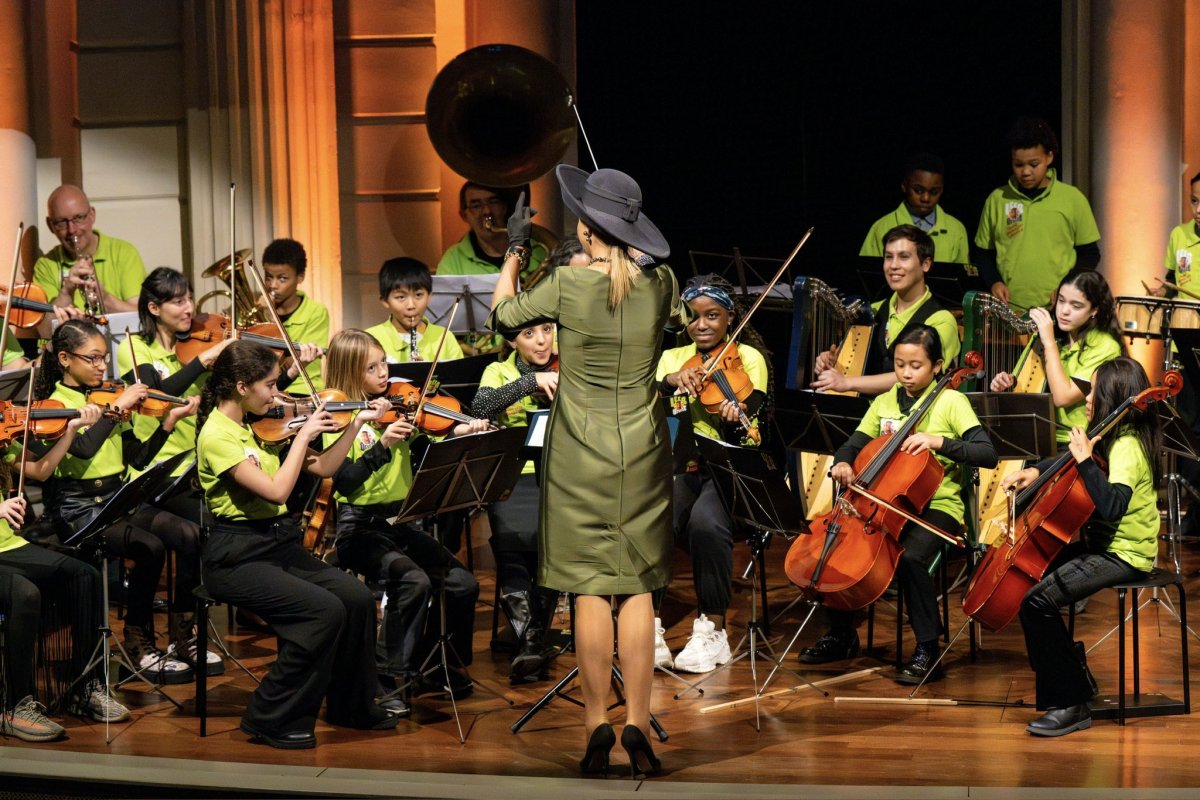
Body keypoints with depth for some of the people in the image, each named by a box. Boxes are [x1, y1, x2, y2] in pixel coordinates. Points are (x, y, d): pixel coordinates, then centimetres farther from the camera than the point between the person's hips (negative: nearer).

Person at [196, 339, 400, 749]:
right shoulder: (216, 436, -15)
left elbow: (322, 469, 15)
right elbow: (276, 491, -24)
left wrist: (357, 423, 8)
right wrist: (303, 435, -16)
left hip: (280, 543, 7)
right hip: (238, 557, -7)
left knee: (357, 596, -13)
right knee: (325, 609, -25)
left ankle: (353, 706, 6)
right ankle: (272, 719, -11)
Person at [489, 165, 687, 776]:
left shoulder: (567, 286, -14)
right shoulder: (659, 282, -4)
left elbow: (502, 315, 2)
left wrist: (515, 250, 14)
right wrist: (632, 252, 22)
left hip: (581, 456, -3)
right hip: (642, 452, 3)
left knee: (591, 589, 2)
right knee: (637, 589, 6)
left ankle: (597, 726, 4)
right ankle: (637, 725, 4)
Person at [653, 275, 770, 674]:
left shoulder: (748, 357, 2)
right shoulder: (671, 359, 14)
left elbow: (739, 435, -10)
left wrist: (734, 419, -33)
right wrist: (670, 382, -22)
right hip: (679, 465, 3)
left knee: (706, 521, -36)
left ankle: (712, 630, -20)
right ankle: (650, 630, -20)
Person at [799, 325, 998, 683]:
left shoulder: (951, 402, -4)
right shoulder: (884, 403, 12)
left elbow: (988, 454, -13)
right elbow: (853, 445, 15)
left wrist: (939, 442, -24)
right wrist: (843, 463, -8)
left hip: (937, 506, -5)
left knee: (910, 556, -34)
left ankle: (927, 651, -19)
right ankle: (841, 635, 7)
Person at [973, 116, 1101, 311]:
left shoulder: (1072, 199, 3)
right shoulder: (997, 200, 8)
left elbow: (1090, 254, 9)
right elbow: (982, 253, 16)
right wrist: (994, 281, -3)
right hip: (1009, 309, 1)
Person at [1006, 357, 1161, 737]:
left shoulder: (1128, 447, -20)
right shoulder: (1117, 437, 10)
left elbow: (1112, 506, -35)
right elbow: (1069, 463, 26)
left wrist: (1085, 459, -29)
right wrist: (1036, 471, 9)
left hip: (1123, 555, -11)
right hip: (1103, 542, 11)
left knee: (1038, 600, -24)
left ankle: (1070, 705, -16)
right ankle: (1072, 673, 18)